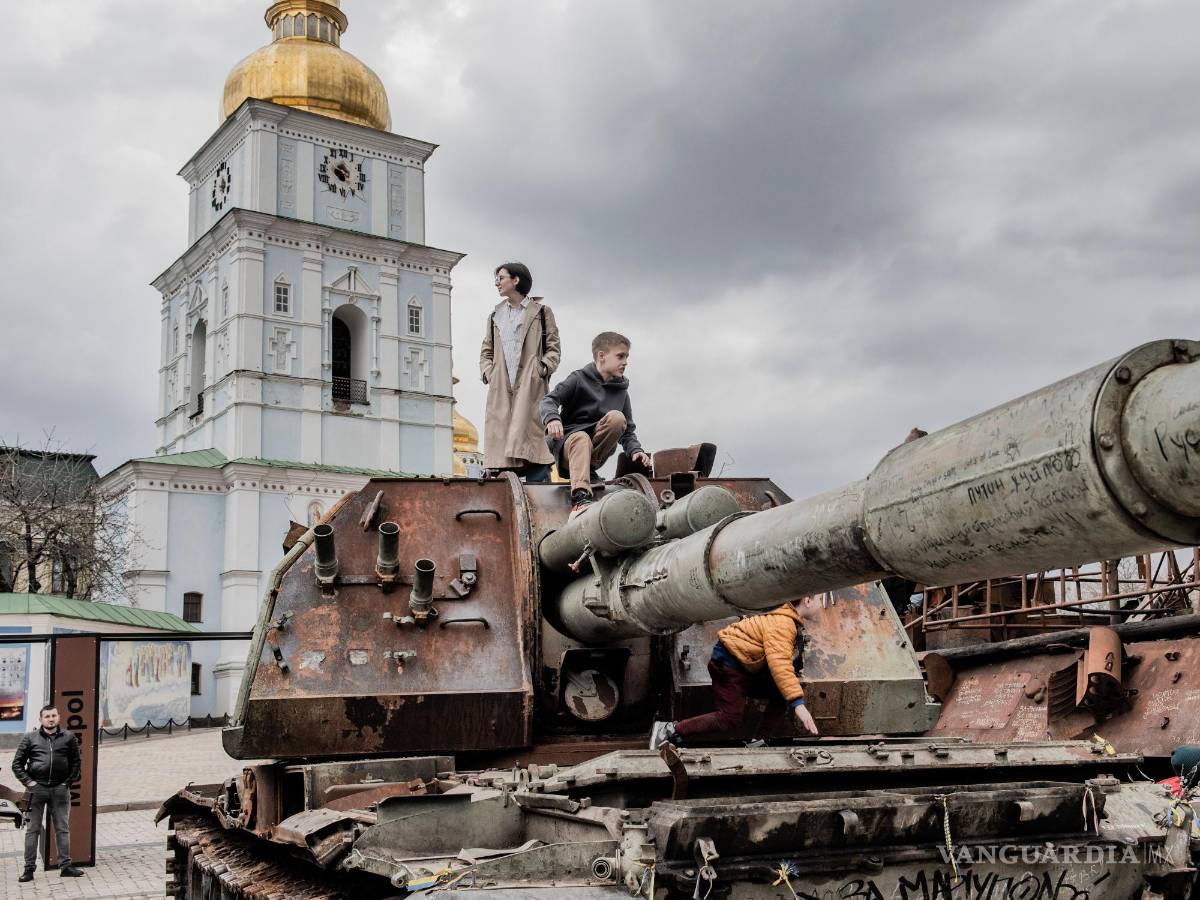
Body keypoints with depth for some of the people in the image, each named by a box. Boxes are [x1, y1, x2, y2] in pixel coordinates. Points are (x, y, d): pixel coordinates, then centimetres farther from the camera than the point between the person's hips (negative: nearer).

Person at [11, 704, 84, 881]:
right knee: (33, 829, 4)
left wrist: (69, 782, 1)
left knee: (63, 829, 5)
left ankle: (65, 866, 10)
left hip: (60, 789, 1)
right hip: (37, 788, -1)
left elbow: (76, 762, 9)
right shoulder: (30, 738, 2)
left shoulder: (68, 737, 4)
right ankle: (29, 868, 9)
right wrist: (28, 781, -5)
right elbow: (17, 763, 5)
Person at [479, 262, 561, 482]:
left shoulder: (541, 312, 10)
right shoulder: (495, 315, 22)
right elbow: (486, 350, 23)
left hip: (531, 386, -4)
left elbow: (553, 347, 6)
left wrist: (542, 369, -9)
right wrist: (487, 372, 6)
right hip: (501, 389, 4)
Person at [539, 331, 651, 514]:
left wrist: (635, 450, -7)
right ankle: (580, 498, -57)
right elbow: (549, 400, -11)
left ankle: (587, 465, -19)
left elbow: (627, 430, 14)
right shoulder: (579, 379, 0)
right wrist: (552, 418, -34)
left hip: (597, 450, 4)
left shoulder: (621, 390, 13)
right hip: (568, 440, -3)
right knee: (581, 438, -40)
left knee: (617, 417, -23)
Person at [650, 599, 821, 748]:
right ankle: (670, 730, -10)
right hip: (727, 663, -10)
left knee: (782, 693, 1)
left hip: (744, 668, 10)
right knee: (730, 722, -14)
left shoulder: (791, 621, 9)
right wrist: (798, 704, -43)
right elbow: (779, 663, -38)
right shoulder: (782, 623, -24)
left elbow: (780, 660, 17)